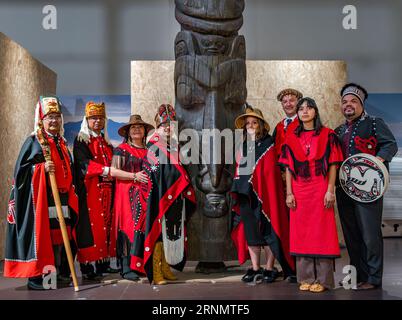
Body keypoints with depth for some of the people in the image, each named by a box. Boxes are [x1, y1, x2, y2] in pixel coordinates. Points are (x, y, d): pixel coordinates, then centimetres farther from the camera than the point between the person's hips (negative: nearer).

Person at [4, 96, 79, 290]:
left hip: (61, 197, 6)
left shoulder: (62, 143, 17)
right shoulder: (34, 141, -1)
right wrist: (42, 167, -18)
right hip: (41, 197, -6)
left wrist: (70, 192, 14)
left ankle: (59, 273, 17)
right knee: (40, 234, -8)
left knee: (60, 235, 7)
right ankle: (35, 277, -1)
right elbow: (21, 167, -5)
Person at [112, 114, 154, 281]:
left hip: (145, 195, 5)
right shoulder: (122, 149, 2)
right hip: (128, 194, -5)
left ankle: (142, 266, 10)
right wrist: (134, 176, -14)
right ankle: (126, 268, -6)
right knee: (129, 226, -9)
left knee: (145, 227, 2)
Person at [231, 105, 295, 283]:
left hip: (264, 194, -5)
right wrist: (237, 193, 5)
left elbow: (270, 172, -7)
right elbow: (239, 171, 14)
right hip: (245, 195, 5)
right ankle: (255, 268, 15)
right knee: (249, 230, 6)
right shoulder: (243, 146, 15)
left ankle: (270, 268, 8)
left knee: (267, 229, -1)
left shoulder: (268, 145, -1)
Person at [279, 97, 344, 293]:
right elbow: (288, 168, 7)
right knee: (301, 232, 4)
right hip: (299, 191, 3)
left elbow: (333, 165, -1)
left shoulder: (327, 135, 3)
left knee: (321, 231, -1)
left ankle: (322, 279, 6)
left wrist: (330, 191, -9)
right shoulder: (291, 138, 10)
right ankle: (306, 278, 12)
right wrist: (289, 193, 0)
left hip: (320, 189, -3)